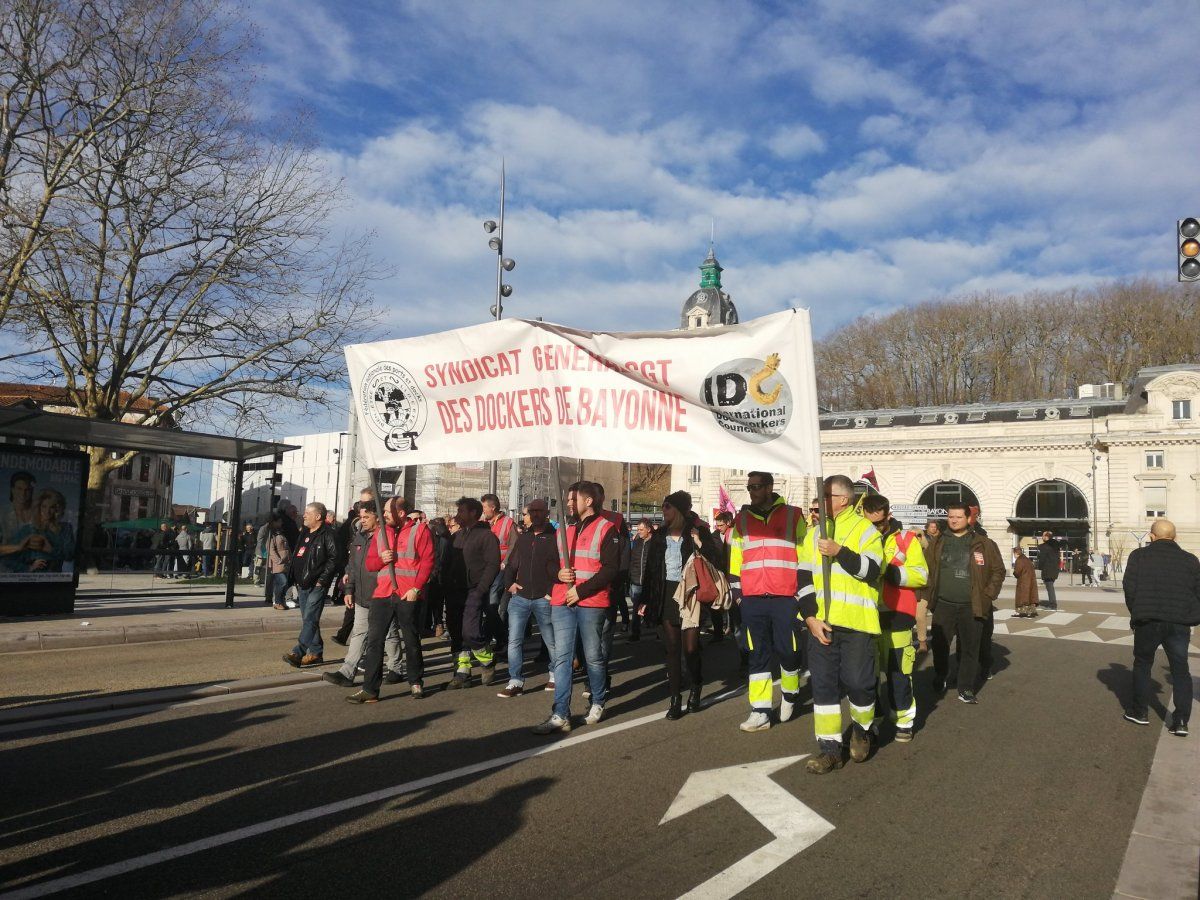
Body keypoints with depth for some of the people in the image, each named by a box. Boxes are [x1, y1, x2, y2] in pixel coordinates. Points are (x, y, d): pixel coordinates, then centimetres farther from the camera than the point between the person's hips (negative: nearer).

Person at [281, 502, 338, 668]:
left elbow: (333, 558, -17)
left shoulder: (327, 535, -11)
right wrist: (296, 579, 17)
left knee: (309, 619, -11)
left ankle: (298, 653, -15)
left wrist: (322, 579, -19)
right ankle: (315, 653, 17)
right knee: (308, 619, 11)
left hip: (316, 585, -9)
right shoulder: (304, 534, 17)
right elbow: (296, 557, 25)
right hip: (303, 584, 10)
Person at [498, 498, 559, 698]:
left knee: (551, 640, 10)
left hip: (543, 599, -4)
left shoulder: (555, 538, -4)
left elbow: (562, 567, -7)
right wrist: (509, 583, 3)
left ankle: (556, 674, 29)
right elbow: (511, 564, 18)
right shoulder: (523, 537, 13)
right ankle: (515, 681, 4)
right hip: (520, 597, 4)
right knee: (514, 640, -2)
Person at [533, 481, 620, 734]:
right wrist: (558, 573, -3)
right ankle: (560, 715, 2)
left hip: (592, 603, -5)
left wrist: (581, 591, -15)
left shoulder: (606, 529, -4)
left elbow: (611, 569, -11)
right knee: (561, 657, 1)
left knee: (593, 656, 6)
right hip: (562, 602, 5)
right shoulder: (565, 530, 16)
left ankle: (597, 703, 28)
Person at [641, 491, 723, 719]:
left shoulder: (697, 533, -2)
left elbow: (715, 561, -8)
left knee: (690, 648, -4)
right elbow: (650, 569, 12)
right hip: (665, 595, 4)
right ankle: (676, 699, 12)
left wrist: (699, 542, -18)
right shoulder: (659, 536, 10)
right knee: (672, 648, 4)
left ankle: (695, 689, 23)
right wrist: (646, 600, 10)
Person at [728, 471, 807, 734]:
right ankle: (760, 712, 8)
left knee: (788, 650, 2)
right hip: (752, 600, 3)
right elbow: (735, 559, 14)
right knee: (758, 655, 4)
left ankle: (790, 695, 29)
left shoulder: (793, 516, 3)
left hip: (785, 599, -2)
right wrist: (736, 591, 9)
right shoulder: (742, 519, 11)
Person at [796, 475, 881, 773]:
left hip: (856, 624, -4)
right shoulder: (815, 533, 13)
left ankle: (862, 729, 28)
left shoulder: (865, 529, -1)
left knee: (857, 682, -2)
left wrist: (839, 552, -23)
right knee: (823, 684, 5)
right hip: (820, 622, 5)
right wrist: (811, 617, -4)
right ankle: (830, 748, 13)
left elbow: (873, 570, -14)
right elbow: (804, 578, 7)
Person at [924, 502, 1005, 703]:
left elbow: (998, 571, 4)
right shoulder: (937, 544, 7)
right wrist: (930, 594, 1)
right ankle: (940, 678, 33)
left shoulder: (984, 544, 1)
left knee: (970, 649, 5)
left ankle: (966, 689, 16)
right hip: (943, 605, 2)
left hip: (971, 606, -1)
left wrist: (988, 594, -3)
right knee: (939, 645, 9)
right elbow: (927, 570, 10)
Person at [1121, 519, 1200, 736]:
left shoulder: (1139, 556, -2)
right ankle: (1181, 720, 4)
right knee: (1180, 670, 10)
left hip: (1148, 622, -2)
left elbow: (1129, 588, -7)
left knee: (1142, 665, 15)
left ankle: (1140, 712, 19)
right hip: (1180, 624, 2)